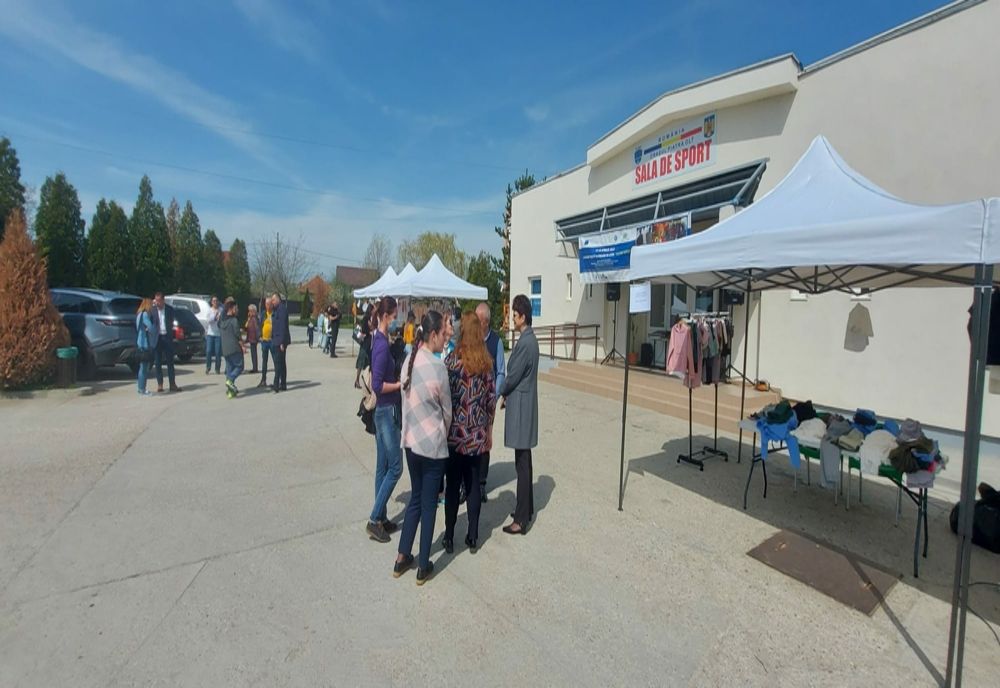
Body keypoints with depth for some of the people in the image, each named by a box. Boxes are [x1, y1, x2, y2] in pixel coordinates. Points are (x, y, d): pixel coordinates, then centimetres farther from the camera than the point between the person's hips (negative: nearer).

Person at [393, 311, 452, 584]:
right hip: (432, 444, -6)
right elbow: (447, 410, -9)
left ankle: (402, 558, 32)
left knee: (415, 498, 21)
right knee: (428, 504, 9)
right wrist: (445, 433, 9)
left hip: (410, 441, 6)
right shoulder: (437, 366, -19)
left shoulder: (409, 360, 0)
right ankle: (423, 567, 24)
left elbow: (408, 399, 6)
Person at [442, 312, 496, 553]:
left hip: (455, 434, -3)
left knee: (452, 486, 10)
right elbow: (491, 399, 1)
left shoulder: (452, 359, -12)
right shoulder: (487, 362, -1)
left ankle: (449, 538, 22)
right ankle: (473, 537, 24)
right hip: (478, 436, 3)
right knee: (473, 485, 14)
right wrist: (488, 431, 12)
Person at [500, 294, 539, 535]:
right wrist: (507, 394, 11)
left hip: (520, 407, -10)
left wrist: (501, 393, 2)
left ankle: (521, 520, 7)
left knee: (522, 463, -3)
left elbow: (513, 376, -15)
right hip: (524, 405, 10)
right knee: (524, 461, 17)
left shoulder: (525, 343, -19)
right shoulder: (530, 339, 12)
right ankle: (527, 508, 30)